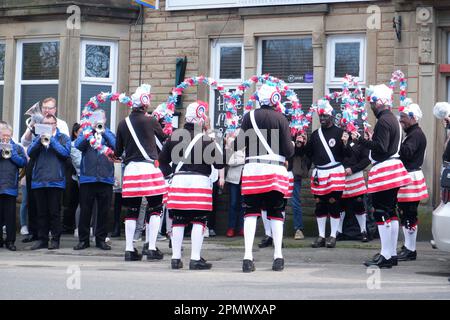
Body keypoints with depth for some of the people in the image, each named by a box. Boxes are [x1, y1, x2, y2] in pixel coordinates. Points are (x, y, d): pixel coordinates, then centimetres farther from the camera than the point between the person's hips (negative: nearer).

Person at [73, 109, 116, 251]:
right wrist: (89, 133, -16)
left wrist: (104, 133, -16)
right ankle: (83, 239, 10)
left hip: (106, 178, 0)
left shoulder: (109, 134, 11)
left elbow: (116, 146, -8)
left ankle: (101, 239, 13)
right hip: (87, 178, 0)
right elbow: (77, 145, -7)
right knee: (85, 210, 2)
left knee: (103, 211, 4)